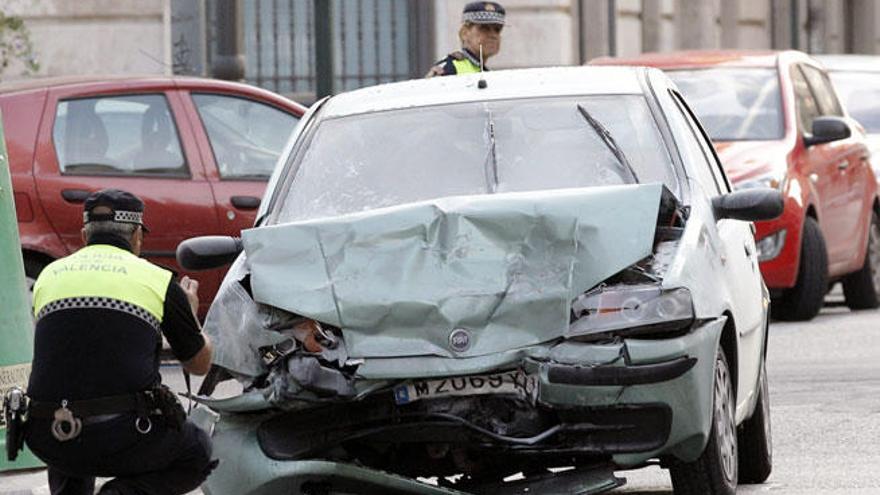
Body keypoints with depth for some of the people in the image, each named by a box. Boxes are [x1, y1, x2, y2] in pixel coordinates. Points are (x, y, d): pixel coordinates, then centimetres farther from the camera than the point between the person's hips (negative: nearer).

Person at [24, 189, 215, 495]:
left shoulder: (49, 275, 15)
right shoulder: (158, 280, 6)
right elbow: (200, 363, 19)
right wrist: (190, 312, 40)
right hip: (124, 440, -4)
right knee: (197, 453, 24)